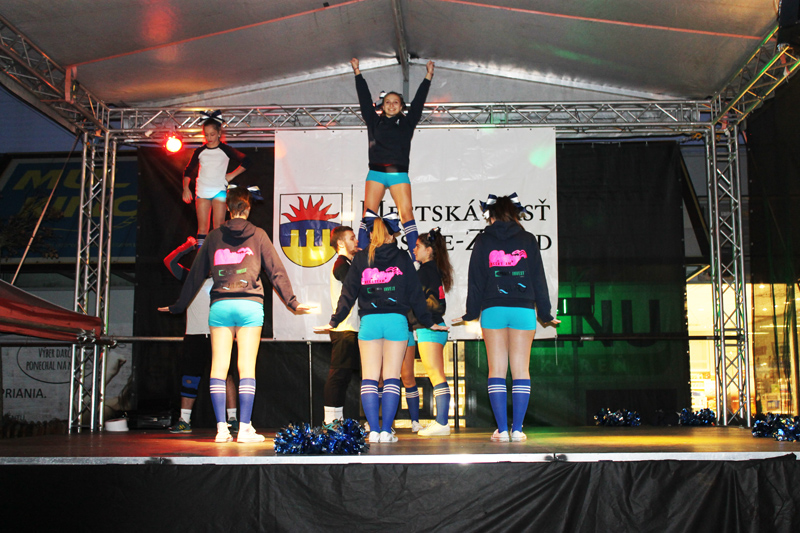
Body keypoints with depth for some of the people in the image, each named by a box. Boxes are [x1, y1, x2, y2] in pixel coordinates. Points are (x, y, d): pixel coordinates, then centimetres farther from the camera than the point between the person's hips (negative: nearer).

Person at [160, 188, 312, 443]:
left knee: (219, 366, 3)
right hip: (249, 306, -2)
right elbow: (276, 270, 3)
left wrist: (178, 306, 22)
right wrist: (292, 302, 7)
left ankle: (222, 428, 1)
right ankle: (245, 428, -4)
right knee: (247, 367, -2)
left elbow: (196, 274, 14)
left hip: (220, 306, 2)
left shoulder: (214, 237, 11)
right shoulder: (257, 235, 6)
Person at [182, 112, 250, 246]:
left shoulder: (225, 150, 1)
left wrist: (232, 175, 1)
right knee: (202, 227, -1)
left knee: (218, 227, -7)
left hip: (219, 191, -2)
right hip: (202, 191, 2)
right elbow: (188, 171, 12)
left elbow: (245, 161, 7)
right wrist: (185, 188, -1)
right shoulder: (200, 151, 8)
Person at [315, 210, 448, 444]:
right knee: (391, 378, 1)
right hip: (396, 320, 0)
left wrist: (333, 322, 15)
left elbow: (348, 294, 7)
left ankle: (374, 431, -4)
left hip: (369, 321, 0)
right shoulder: (402, 258, 6)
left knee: (369, 378, 2)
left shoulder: (361, 258, 8)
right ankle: (386, 431, -4)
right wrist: (428, 322, 15)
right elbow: (415, 294, 7)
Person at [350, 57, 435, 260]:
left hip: (399, 174, -1)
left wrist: (428, 76, 16)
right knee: (368, 214, -3)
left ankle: (416, 256, -11)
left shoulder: (406, 123, 12)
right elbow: (365, 98, 16)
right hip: (376, 173, 1)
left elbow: (418, 101, 15)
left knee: (406, 213, -10)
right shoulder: (374, 121, 13)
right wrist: (357, 73, 18)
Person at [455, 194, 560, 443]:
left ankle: (502, 429, -1)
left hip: (493, 310, 0)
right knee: (521, 369, 3)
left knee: (496, 369, 2)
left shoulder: (483, 240, 7)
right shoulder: (528, 239, 8)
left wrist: (471, 313, 13)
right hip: (523, 309, 0)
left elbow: (476, 279, 6)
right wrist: (545, 314, 15)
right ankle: (517, 429, 0)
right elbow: (539, 279, 8)